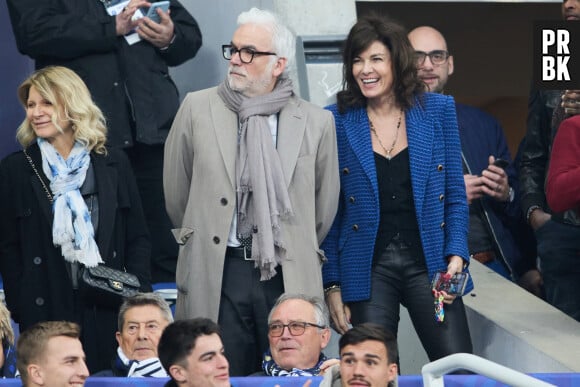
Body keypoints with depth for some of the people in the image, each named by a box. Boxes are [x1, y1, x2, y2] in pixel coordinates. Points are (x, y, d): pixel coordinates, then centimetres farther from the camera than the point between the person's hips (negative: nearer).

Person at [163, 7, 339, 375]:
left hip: (289, 277, 0)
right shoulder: (198, 108, 3)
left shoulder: (316, 122, 3)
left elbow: (325, 206, 13)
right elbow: (176, 190, 12)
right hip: (216, 275, 0)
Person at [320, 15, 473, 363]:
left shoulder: (439, 110, 6)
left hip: (429, 265, 1)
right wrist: (332, 285, 1)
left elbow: (456, 196, 8)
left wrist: (456, 257, -5)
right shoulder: (337, 121, 3)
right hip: (368, 268, 0)